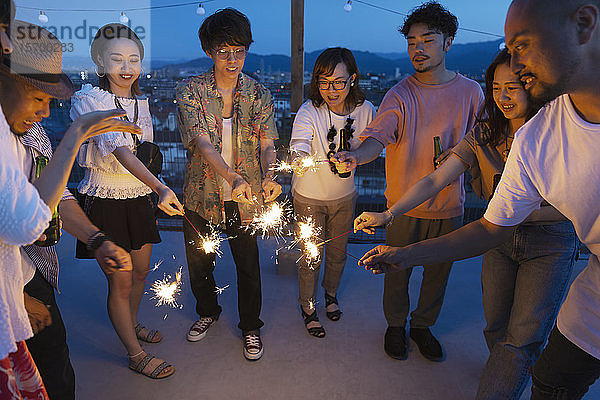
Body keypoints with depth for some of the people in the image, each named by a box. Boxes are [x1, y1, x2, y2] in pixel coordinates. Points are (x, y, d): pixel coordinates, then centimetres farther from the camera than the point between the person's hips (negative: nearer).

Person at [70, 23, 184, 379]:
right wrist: (161, 187, -43)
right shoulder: (89, 99, -15)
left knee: (141, 270, 18)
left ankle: (131, 324, 44)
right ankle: (136, 355, 21)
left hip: (140, 196, 6)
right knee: (120, 281, 3)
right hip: (106, 200, -6)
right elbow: (120, 151, -30)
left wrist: (153, 191, 15)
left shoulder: (140, 101, 6)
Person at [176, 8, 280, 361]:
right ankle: (208, 311, 48)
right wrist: (233, 177, -38)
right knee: (198, 262, 18)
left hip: (245, 198, 0)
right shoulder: (190, 91, -8)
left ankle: (251, 326, 34)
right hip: (202, 195, 1)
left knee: (248, 265, 10)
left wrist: (268, 177, -33)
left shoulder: (258, 93, -2)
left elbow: (267, 143, -10)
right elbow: (202, 142, -21)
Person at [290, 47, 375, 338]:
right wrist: (300, 158, -63)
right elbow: (299, 142, -41)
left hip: (344, 196, 3)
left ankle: (331, 294, 51)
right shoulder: (309, 111, -23)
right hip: (309, 197, -3)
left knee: (338, 252, 21)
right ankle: (308, 307, 36)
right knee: (311, 257, 9)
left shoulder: (365, 110, -14)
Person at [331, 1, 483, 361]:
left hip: (449, 206, 2)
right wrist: (356, 156, -44)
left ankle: (423, 325, 42)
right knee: (398, 271, 12)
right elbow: (378, 135, -23)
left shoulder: (470, 92, 0)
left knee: (439, 271, 16)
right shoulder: (400, 95, -8)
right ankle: (396, 325, 38)